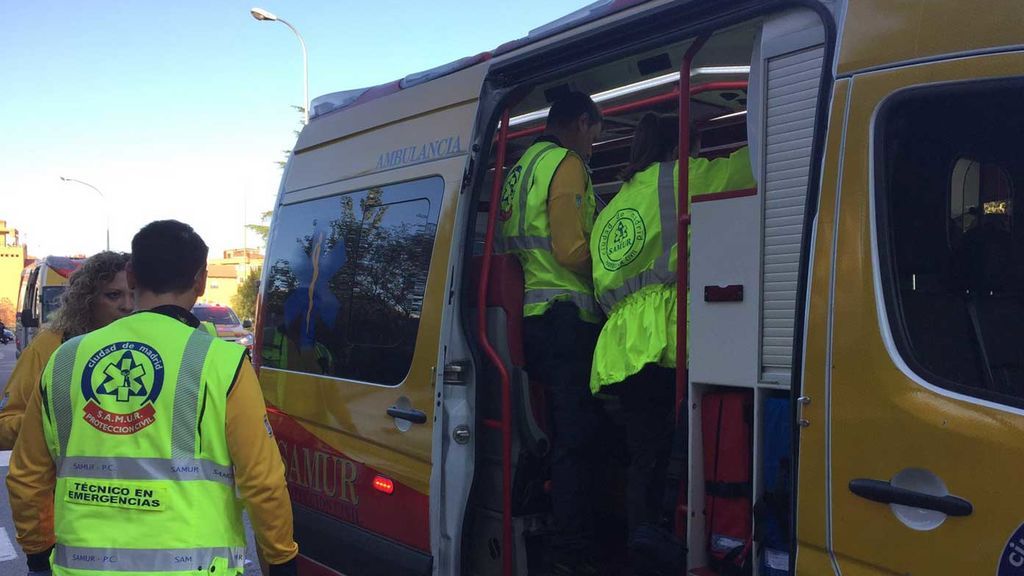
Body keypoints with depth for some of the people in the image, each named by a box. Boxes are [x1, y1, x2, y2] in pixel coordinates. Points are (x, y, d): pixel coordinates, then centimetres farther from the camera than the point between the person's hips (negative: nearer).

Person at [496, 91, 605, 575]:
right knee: (577, 436, -7)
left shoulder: (523, 167, 21)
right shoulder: (567, 164, -7)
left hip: (534, 315, 9)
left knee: (563, 432, 15)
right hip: (566, 315, -9)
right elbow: (572, 251, -18)